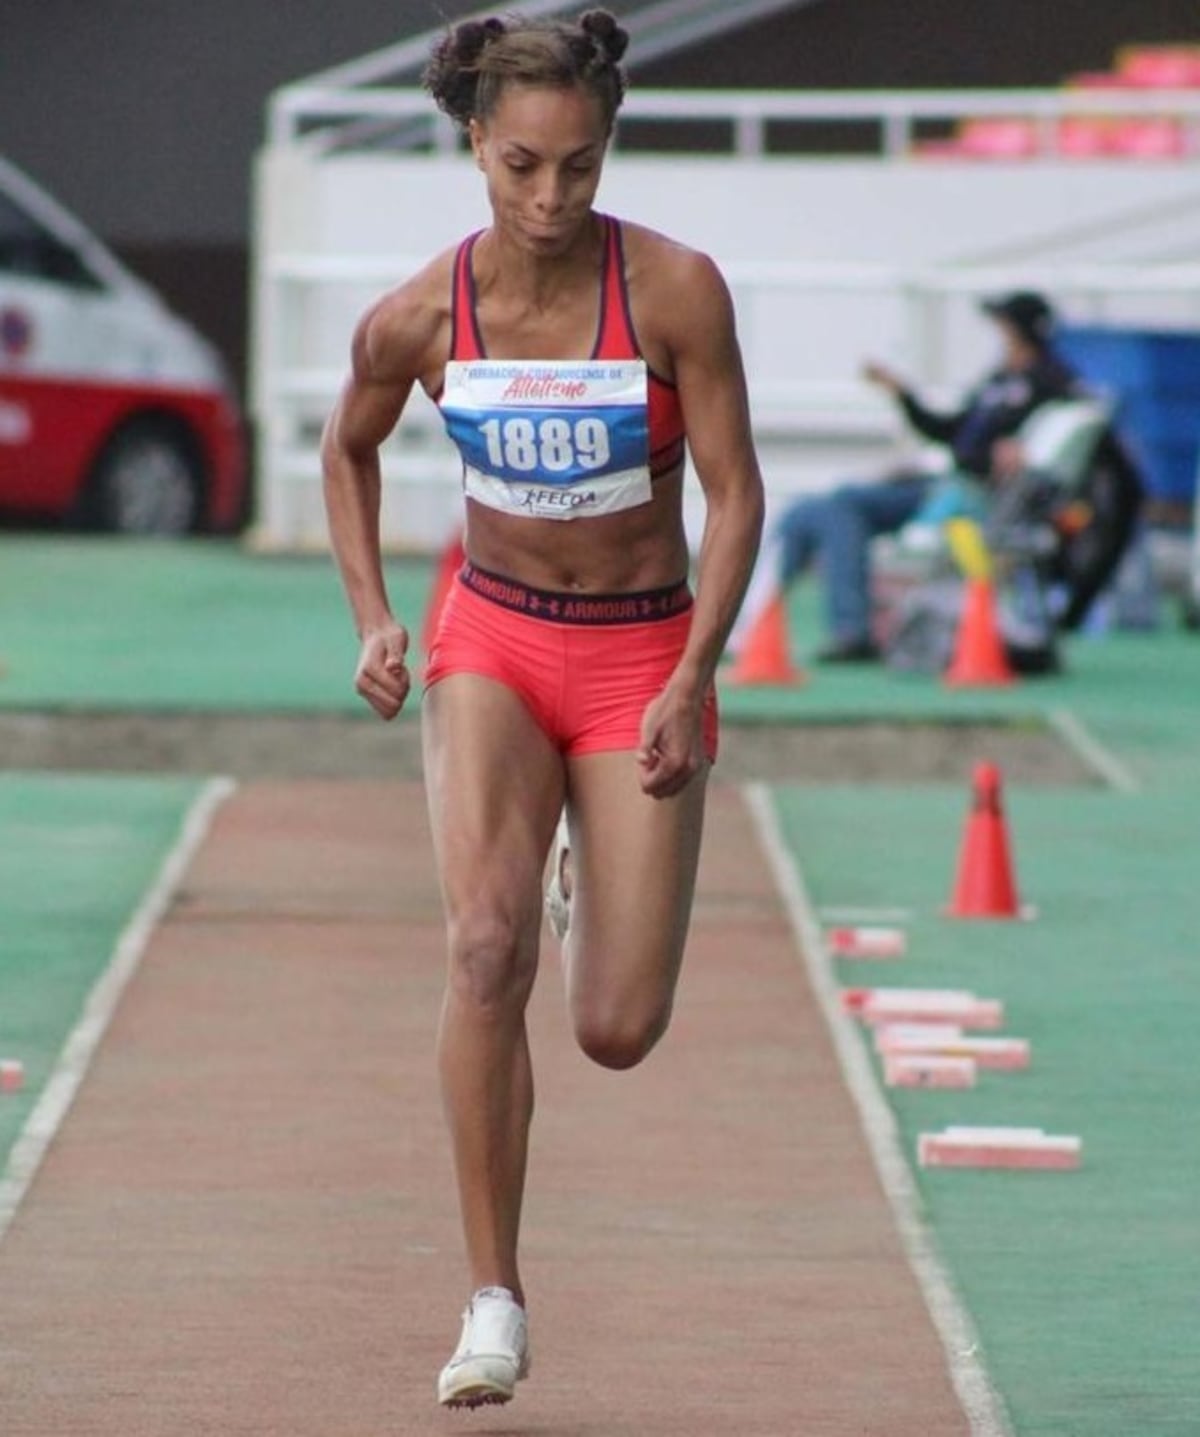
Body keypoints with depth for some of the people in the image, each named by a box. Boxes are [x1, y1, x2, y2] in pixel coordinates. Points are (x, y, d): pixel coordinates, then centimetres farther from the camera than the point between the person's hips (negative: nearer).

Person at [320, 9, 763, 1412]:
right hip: (494, 639, 0)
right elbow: (349, 448, 11)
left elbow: (734, 491, -10)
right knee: (485, 946, -25)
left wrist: (691, 682, -18)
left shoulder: (676, 290, -16)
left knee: (619, 1032, -3)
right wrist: (372, 619, 0)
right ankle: (494, 1305, -17)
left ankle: (604, 901, 37)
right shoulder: (418, 318, -10)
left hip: (642, 655, 0)